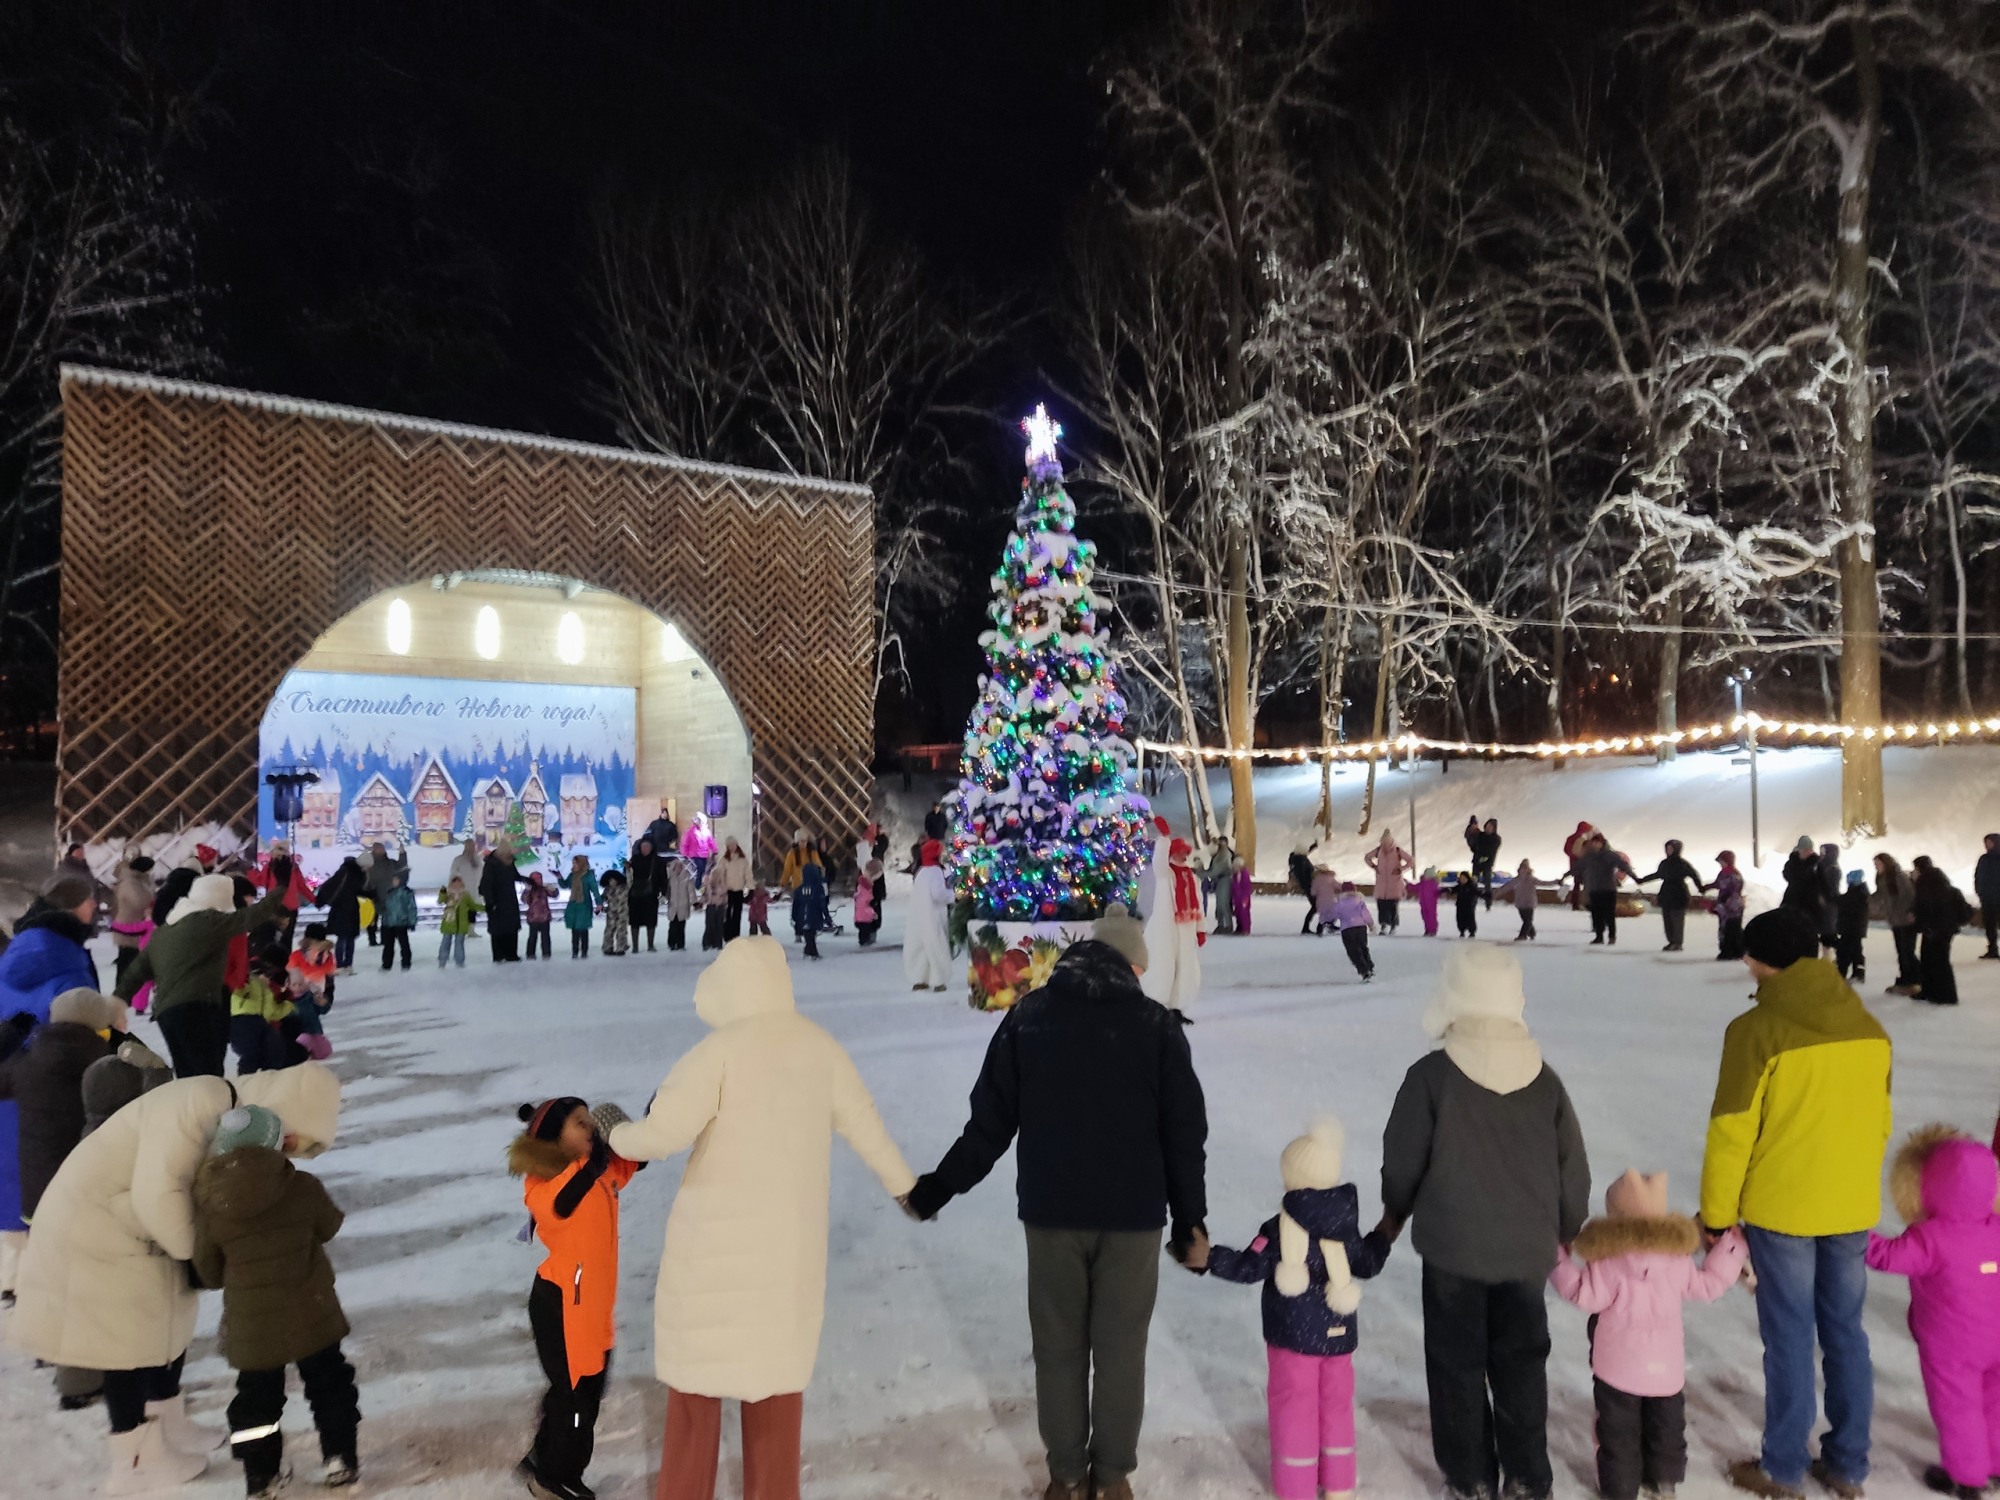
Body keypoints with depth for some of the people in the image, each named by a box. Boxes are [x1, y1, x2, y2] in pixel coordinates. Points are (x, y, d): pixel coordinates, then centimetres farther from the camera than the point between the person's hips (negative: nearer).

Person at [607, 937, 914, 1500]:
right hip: (791, 1238, 4)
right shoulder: (820, 1047, 1)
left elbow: (663, 1132, -20)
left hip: (719, 1236, -4)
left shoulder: (722, 1049, -15)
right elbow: (864, 1125, 10)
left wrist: (617, 1136, 2)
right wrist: (902, 1183, 26)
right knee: (778, 1364, 16)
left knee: (698, 1365, 11)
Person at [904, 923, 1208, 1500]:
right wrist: (1190, 1219, 6)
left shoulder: (1029, 1015, -1)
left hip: (1051, 1211, 1)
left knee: (1059, 1346, 14)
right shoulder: (1157, 1023, -4)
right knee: (1120, 1348, 12)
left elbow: (991, 1120, 0)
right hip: (1134, 1214, -1)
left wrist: (938, 1187, 11)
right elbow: (1185, 1133, -3)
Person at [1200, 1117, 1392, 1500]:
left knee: (1294, 1407, 6)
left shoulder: (1278, 1230, -18)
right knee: (1336, 1404, 18)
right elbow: (1367, 1266, 11)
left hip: (1293, 1337, -5)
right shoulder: (1346, 1228, -2)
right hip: (1338, 1335, 5)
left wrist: (1207, 1258, -12)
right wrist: (1384, 1236, 28)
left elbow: (1248, 1268, -18)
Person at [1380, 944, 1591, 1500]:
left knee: (1458, 1363, 12)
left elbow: (1402, 1160, -8)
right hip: (1527, 1247, 3)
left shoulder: (1431, 1076, -16)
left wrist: (1395, 1213, 12)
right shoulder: (1544, 1078, -4)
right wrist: (1567, 1231, 21)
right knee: (1521, 1361, 18)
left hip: (1453, 1246, -3)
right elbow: (1572, 1169, 4)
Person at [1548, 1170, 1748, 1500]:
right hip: (1666, 1367, 4)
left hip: (1619, 1369, -4)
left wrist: (1559, 1260, -10)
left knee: (1619, 1433, 11)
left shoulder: (1608, 1264, -21)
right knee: (1666, 1426, 24)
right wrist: (1731, 1249, 18)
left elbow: (1583, 1294, -19)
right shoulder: (1678, 1260, -6)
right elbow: (1707, 1285, 8)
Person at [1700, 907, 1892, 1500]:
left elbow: (1731, 1132, -14)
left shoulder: (1757, 1030, -17)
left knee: (1789, 1338, 6)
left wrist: (1714, 1215, -4)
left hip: (1781, 1208, -5)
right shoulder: (1869, 1026, 2)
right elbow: (1879, 1122, 11)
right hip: (1853, 1208, 5)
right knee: (1845, 1333, 16)